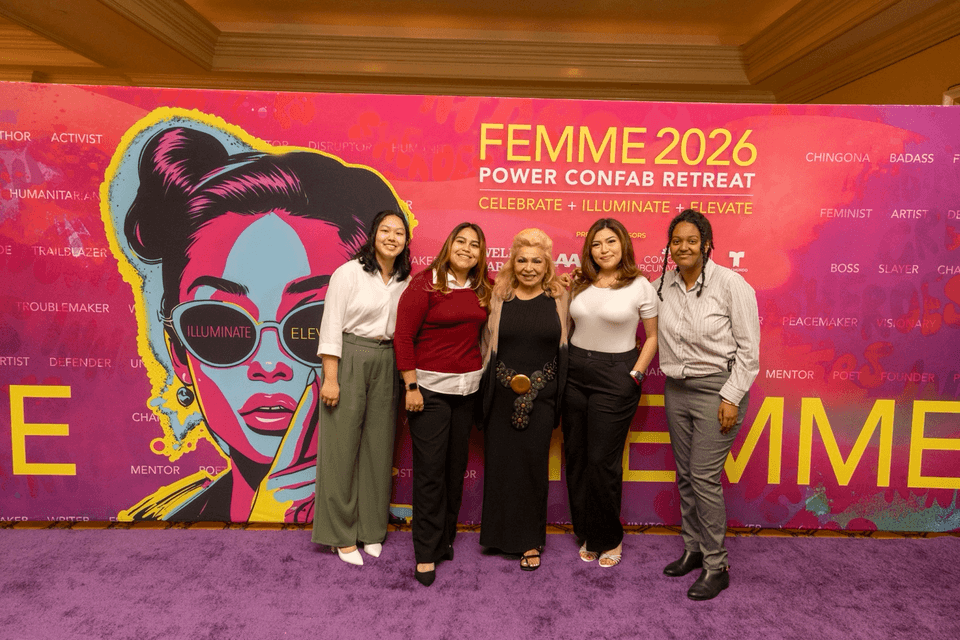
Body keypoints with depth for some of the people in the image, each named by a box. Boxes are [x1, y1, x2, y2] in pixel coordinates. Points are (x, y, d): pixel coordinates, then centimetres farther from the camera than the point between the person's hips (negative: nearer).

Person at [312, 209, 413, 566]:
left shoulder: (405, 281, 7)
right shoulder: (349, 273, -7)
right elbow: (331, 327, -9)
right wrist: (330, 378, -13)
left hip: (386, 365, 5)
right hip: (349, 362, -4)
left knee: (378, 446, 10)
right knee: (343, 447, 3)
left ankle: (371, 528, 26)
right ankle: (341, 534, 19)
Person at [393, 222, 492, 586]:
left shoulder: (483, 289, 7)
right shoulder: (424, 284, -8)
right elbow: (403, 335, -10)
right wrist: (411, 386, -12)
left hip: (468, 388, 5)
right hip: (431, 387, -5)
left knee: (456, 466, 12)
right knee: (430, 469, -1)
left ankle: (445, 539, 30)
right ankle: (427, 553, 12)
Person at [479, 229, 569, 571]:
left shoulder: (559, 297, 2)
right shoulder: (499, 296, 2)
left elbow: (565, 344, 10)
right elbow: (486, 342, 8)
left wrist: (561, 392, 7)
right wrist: (486, 384, 5)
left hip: (540, 395, 0)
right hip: (502, 394, 1)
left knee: (533, 463, 2)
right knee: (500, 462, 6)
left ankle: (530, 540, 19)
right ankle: (500, 533, 26)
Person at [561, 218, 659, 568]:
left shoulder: (640, 286, -3)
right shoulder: (579, 283, 7)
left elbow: (653, 336, 1)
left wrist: (636, 375, -6)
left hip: (615, 374, -4)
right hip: (574, 371, 5)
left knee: (602, 460, 0)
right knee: (576, 456, 9)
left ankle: (609, 539, 22)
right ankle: (586, 534, 27)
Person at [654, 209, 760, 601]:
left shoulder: (731, 284, -11)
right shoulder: (662, 285, 3)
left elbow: (749, 348, -9)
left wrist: (731, 396, -13)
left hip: (716, 388, -5)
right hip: (676, 389, 6)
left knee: (704, 477, -5)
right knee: (685, 475, 13)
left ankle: (716, 566, 12)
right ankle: (692, 548, 30)